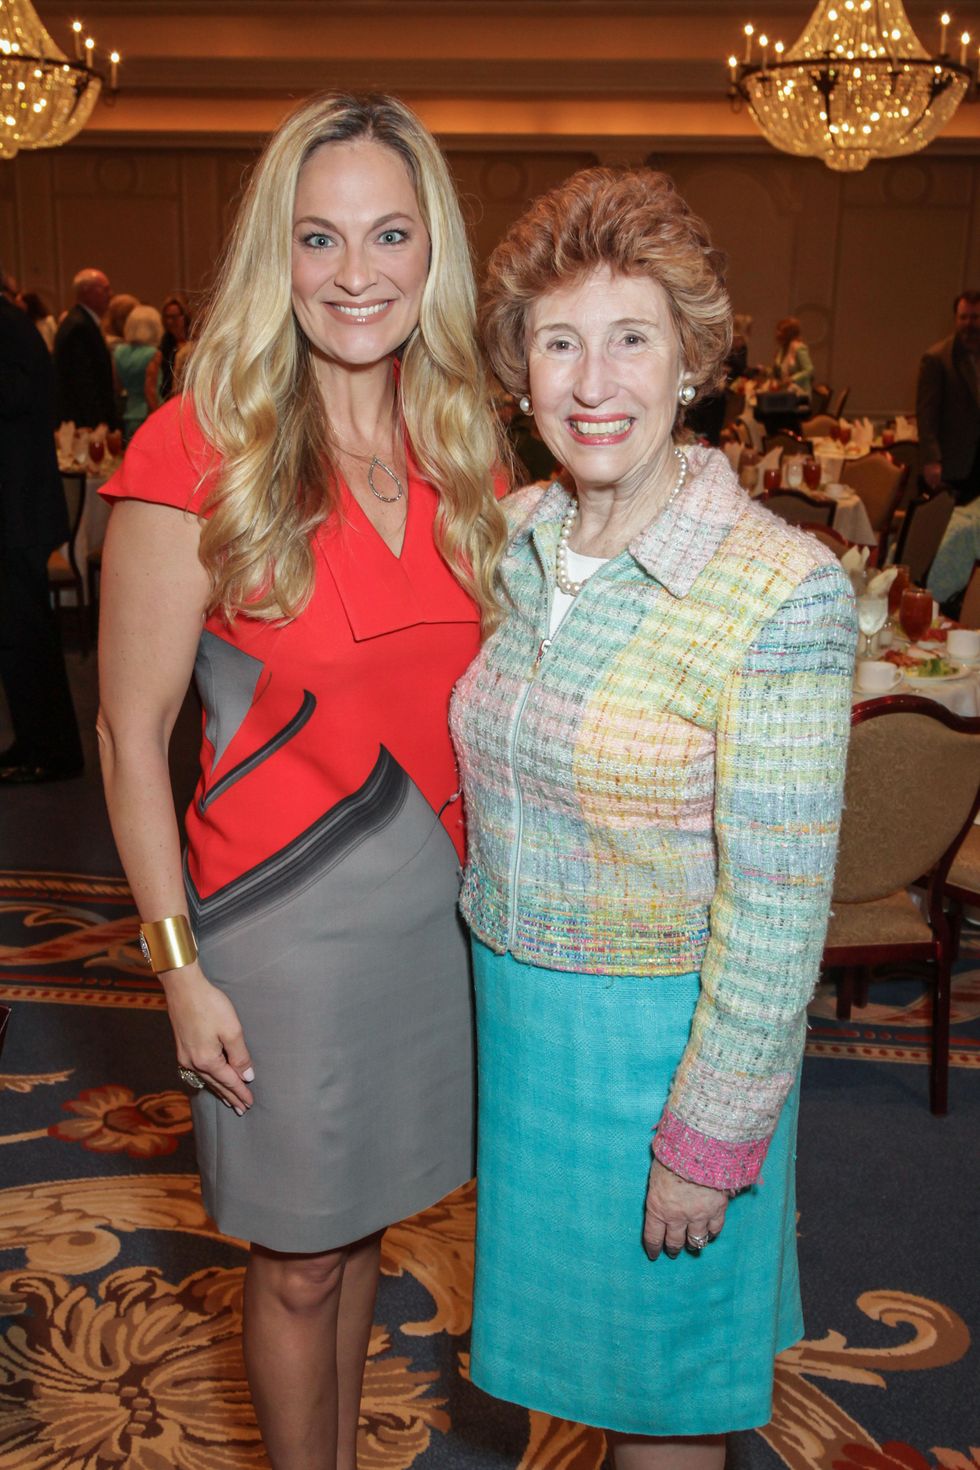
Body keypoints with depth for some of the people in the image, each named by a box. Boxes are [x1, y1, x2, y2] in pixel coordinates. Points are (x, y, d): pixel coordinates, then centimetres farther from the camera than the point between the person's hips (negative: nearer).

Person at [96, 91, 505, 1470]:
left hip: (439, 895, 5)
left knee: (361, 1219, 23)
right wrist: (178, 964, -11)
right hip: (286, 909, -5)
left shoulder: (457, 446, 3)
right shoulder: (197, 449, -15)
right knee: (299, 1262, 13)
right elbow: (132, 732, -11)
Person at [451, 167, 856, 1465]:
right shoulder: (513, 538, -2)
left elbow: (777, 906, -19)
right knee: (580, 1332, 25)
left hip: (661, 1031, -5)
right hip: (514, 1004, 6)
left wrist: (705, 1143, -15)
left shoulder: (781, 589, -21)